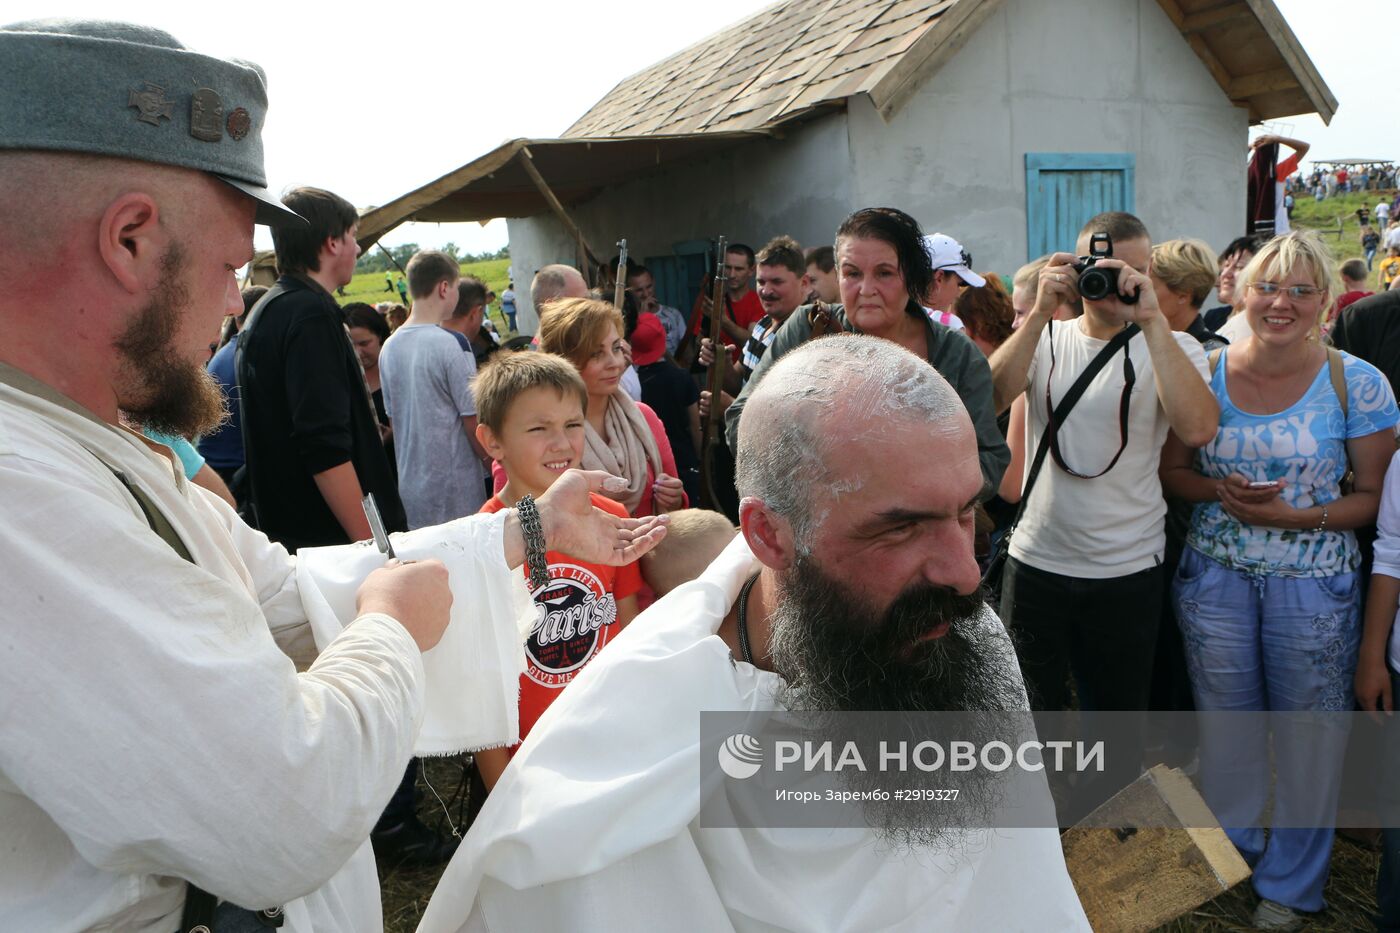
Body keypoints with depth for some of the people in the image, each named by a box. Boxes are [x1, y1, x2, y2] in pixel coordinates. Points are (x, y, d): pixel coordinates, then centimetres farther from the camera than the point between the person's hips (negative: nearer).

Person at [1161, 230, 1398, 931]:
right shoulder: (1206, 373, -2)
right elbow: (1171, 469, 4)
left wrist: (1298, 517, -19)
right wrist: (1223, 493, -15)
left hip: (1314, 580, -2)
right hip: (1215, 576, 2)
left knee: (1308, 737, 11)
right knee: (1224, 719, 18)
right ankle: (1229, 852, 42)